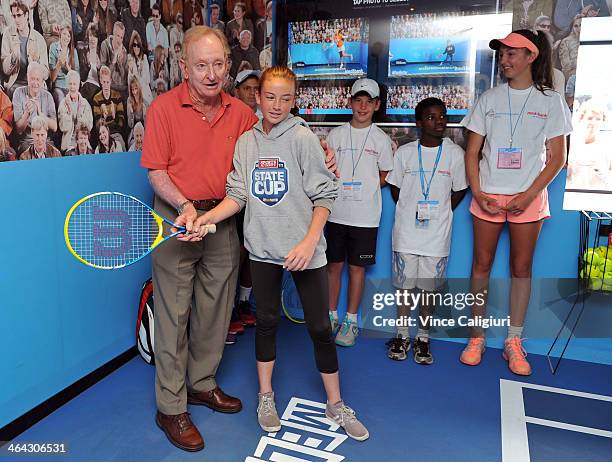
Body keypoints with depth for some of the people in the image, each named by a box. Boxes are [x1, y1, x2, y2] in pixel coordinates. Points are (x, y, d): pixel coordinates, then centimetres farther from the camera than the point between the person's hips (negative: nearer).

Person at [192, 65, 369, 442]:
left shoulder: (303, 138, -6)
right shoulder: (246, 142, 5)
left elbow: (324, 195, -8)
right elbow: (238, 196, 3)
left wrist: (309, 241, -18)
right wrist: (208, 218, -14)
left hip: (304, 250, -3)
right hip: (263, 248, 3)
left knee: (320, 327, 6)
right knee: (267, 322, 15)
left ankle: (336, 404, 26)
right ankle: (266, 398, 34)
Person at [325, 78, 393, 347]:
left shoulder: (381, 139, 4)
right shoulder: (336, 135, 7)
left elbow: (386, 176, 10)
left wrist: (366, 190, -4)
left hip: (365, 215, -1)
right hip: (336, 212, 1)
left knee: (357, 267, 5)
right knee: (334, 265, 7)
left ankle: (351, 321, 18)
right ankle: (331, 316, 22)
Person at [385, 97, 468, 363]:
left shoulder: (454, 153, -1)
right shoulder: (405, 152, 0)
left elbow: (459, 191, 7)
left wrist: (439, 214, 3)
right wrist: (411, 212, 5)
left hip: (437, 234, 0)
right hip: (406, 231, 0)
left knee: (429, 287, 8)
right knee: (404, 284, 9)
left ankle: (423, 338, 24)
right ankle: (402, 336, 25)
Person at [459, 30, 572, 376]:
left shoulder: (550, 100, 4)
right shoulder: (490, 98, 8)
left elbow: (557, 158, 1)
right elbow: (472, 152, 5)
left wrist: (528, 196, -11)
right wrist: (477, 193, -8)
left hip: (528, 197, -1)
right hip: (488, 195, 1)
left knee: (522, 267, 4)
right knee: (482, 264, 3)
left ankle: (514, 342, 15)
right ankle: (477, 337, 15)